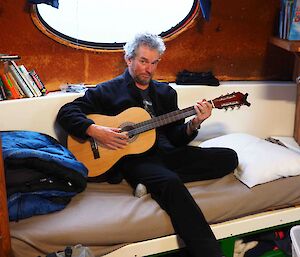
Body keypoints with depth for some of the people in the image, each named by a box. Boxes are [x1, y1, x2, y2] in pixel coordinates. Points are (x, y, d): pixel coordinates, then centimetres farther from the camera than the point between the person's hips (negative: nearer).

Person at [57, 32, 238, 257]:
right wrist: (94, 130, -14)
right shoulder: (108, 91, 9)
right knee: (171, 182, -37)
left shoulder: (166, 92, 22)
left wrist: (194, 125, -4)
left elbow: (176, 138, 18)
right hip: (133, 158, -6)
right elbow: (66, 113, 4)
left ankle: (155, 182, -18)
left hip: (167, 153, 6)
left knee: (229, 158, -8)